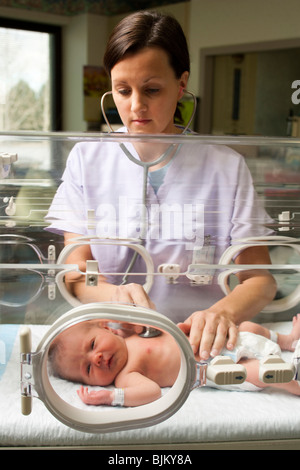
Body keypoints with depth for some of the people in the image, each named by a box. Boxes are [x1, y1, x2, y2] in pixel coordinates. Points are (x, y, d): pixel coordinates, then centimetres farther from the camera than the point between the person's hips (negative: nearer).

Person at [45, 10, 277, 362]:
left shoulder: (226, 167, 1)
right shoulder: (86, 159, 4)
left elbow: (260, 279, -1)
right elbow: (75, 274, 0)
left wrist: (224, 310, -23)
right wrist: (113, 294, -23)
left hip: (199, 344, 0)